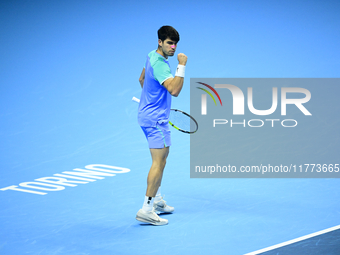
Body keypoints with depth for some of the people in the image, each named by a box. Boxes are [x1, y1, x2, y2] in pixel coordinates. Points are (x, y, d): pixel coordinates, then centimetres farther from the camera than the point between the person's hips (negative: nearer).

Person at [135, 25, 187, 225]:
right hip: (155, 119, -11)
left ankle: (156, 200, 29)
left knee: (162, 156, 21)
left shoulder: (153, 56, 8)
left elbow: (142, 79, 24)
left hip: (150, 116, 11)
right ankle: (146, 210, -14)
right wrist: (182, 66, -33)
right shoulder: (159, 64, -24)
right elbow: (174, 90, -34)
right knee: (159, 162, -13)